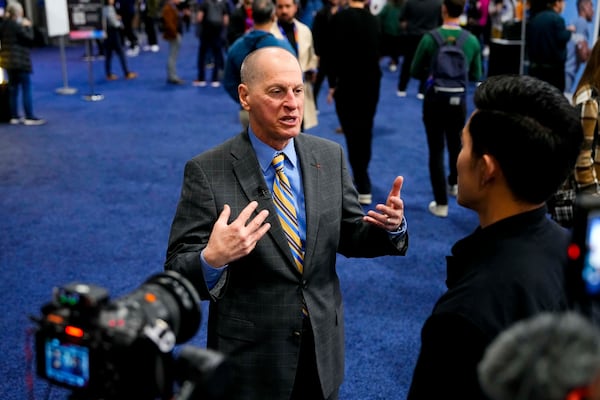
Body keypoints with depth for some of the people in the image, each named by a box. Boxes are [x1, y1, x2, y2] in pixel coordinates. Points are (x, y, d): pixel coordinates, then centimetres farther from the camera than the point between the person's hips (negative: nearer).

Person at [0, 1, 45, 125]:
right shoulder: (16, 25, -17)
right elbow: (29, 38, -14)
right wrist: (28, 26, -1)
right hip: (20, 61, -8)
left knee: (13, 89, 13)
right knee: (26, 89, -4)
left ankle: (14, 116, 16)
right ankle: (29, 117, -5)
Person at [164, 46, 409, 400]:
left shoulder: (330, 156, -2)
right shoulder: (208, 171, -14)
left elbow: (349, 236, 6)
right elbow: (178, 272, -14)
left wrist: (391, 226, -14)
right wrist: (212, 259, -36)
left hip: (324, 346, 4)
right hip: (251, 354, -4)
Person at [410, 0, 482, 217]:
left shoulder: (430, 38, -14)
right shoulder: (472, 40, -7)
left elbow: (416, 72, -4)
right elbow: (476, 76, 3)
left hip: (434, 99, -3)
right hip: (459, 100, 3)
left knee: (436, 150, 5)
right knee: (456, 144, 25)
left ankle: (441, 204, 7)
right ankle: (454, 183, 49)